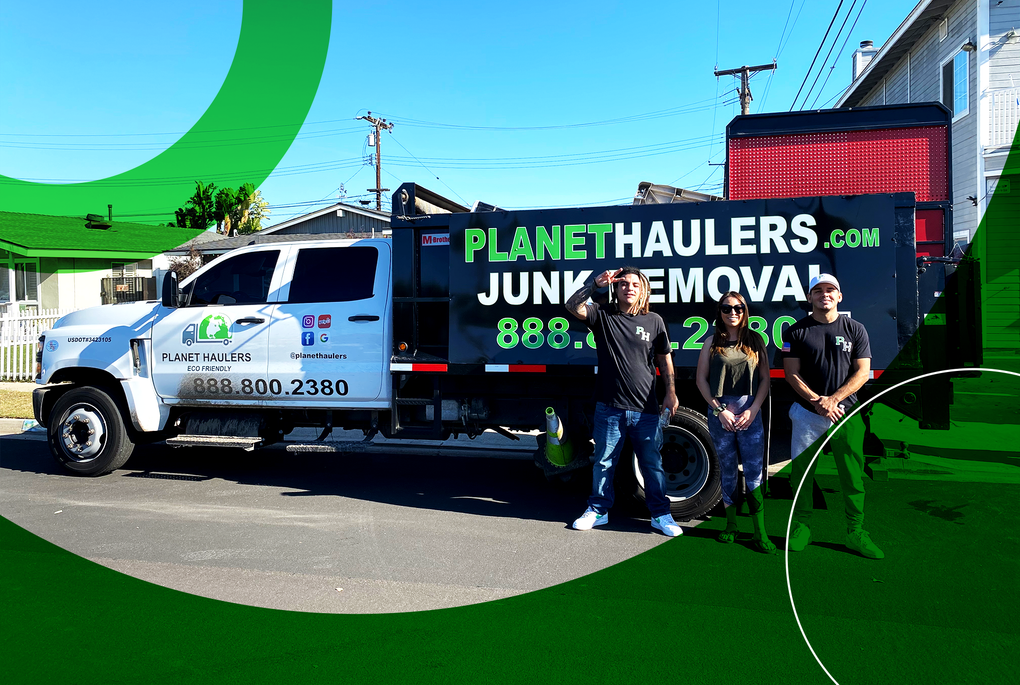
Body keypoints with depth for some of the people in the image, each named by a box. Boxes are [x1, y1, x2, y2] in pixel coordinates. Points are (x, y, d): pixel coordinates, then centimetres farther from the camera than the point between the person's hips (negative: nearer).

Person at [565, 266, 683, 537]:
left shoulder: (654, 321, 6)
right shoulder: (603, 316, 3)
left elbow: (664, 359, 12)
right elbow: (573, 306, -12)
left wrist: (671, 393, 5)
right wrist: (594, 284, -21)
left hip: (646, 410, 1)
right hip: (610, 408, 0)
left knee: (652, 464, 9)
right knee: (604, 462, 11)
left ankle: (660, 515, 23)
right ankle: (598, 510, 26)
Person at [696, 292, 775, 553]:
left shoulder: (755, 340, 8)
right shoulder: (712, 343, 6)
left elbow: (765, 379, 7)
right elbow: (701, 379, 5)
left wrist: (753, 410, -4)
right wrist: (719, 409, -4)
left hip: (750, 411, 0)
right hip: (719, 411, 0)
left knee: (754, 473, -6)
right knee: (727, 470, 8)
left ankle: (760, 534, -1)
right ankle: (731, 525, 20)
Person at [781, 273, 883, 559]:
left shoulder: (855, 329, 7)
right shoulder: (796, 331, 4)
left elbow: (862, 372, 1)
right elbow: (791, 373, 0)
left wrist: (833, 399, -11)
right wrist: (818, 402, -12)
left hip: (847, 412, 1)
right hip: (807, 414, 0)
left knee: (853, 475, 3)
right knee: (801, 472, 3)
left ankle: (855, 533, 14)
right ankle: (801, 528, 16)